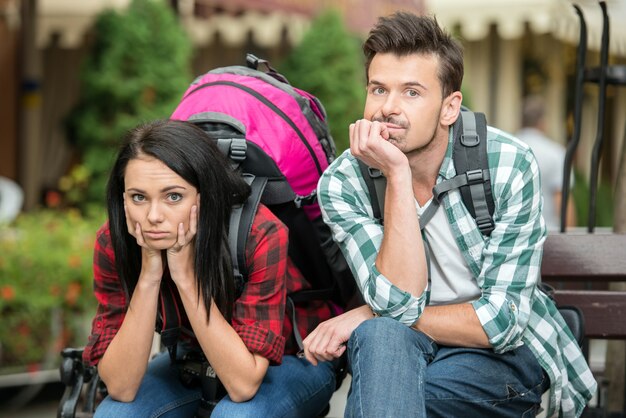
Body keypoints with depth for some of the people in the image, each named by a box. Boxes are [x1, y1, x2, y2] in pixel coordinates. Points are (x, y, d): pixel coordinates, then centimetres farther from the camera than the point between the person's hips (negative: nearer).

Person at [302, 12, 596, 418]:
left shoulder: (509, 164, -16)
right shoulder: (342, 183, -12)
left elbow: (500, 320, -17)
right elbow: (399, 303, -24)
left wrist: (369, 319, -17)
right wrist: (398, 177, -29)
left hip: (506, 356, -2)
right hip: (396, 354, 2)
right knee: (381, 336, -33)